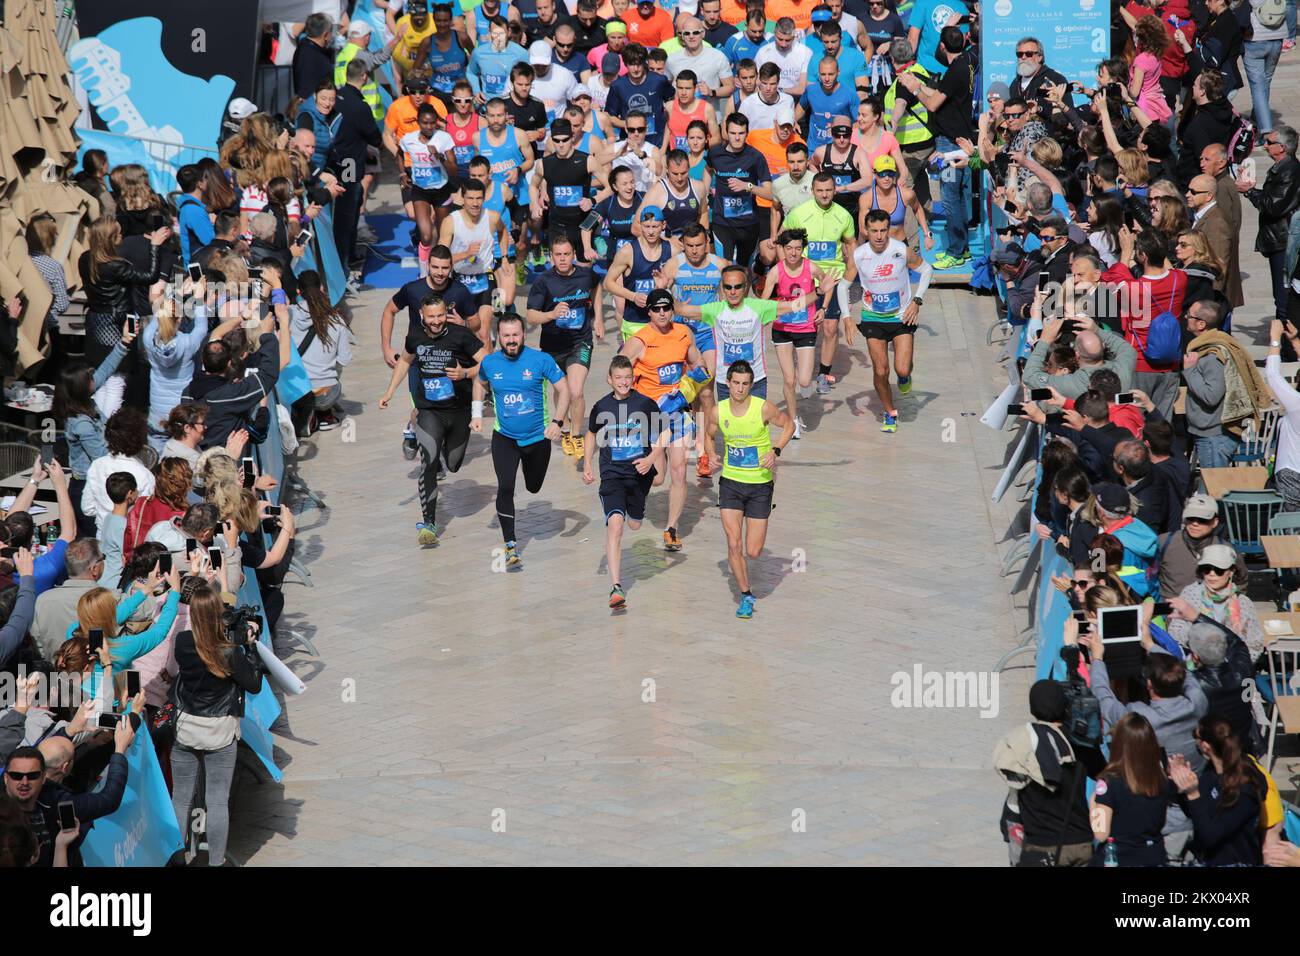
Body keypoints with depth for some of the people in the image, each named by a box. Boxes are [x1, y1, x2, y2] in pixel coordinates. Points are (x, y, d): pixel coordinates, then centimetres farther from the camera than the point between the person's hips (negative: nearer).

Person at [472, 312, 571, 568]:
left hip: (538, 437, 0)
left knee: (533, 488, 17)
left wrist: (557, 421, -21)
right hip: (505, 438, 0)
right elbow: (479, 382, 16)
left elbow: (563, 388, -10)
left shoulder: (540, 360, -15)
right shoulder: (489, 362, -6)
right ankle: (511, 545, -11)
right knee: (505, 487, -17)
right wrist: (476, 414, 7)